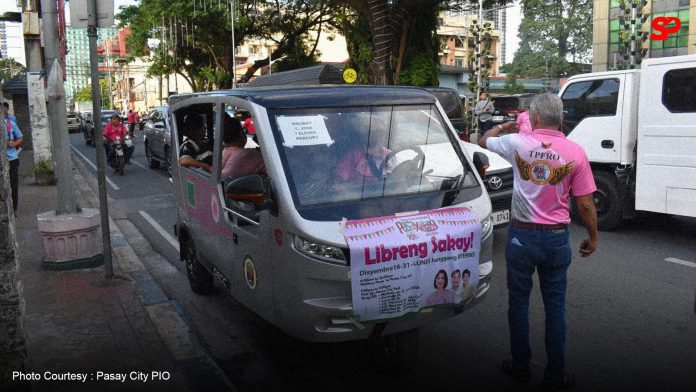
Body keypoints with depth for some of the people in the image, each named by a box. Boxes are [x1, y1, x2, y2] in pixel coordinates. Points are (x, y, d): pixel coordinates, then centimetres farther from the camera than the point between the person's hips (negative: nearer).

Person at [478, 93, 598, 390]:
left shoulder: (518, 143, -7)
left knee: (518, 302, 13)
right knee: (555, 306, 11)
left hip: (521, 236, 0)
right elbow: (586, 204, -5)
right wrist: (593, 237, 11)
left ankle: (520, 367, 26)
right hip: (556, 239, 1)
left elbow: (484, 141, 14)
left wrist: (503, 126, 33)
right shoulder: (575, 153, -7)